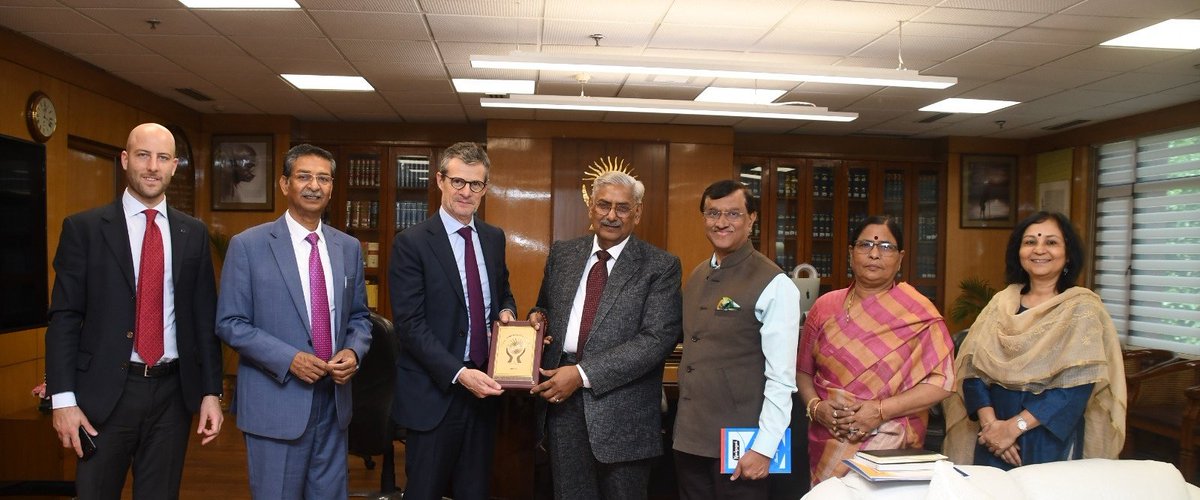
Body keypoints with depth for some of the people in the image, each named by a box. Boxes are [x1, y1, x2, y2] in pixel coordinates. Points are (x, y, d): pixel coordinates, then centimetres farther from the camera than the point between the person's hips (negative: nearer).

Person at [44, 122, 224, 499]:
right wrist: (63, 398, -8)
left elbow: (204, 317, 7)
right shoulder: (84, 228, -1)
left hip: (174, 391, 2)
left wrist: (211, 391, 3)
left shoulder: (193, 234, 6)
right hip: (105, 391, -2)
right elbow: (64, 318, -3)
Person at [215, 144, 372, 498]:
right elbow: (229, 323, -7)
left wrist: (353, 352, -8)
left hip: (334, 398, 4)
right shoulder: (248, 245, -5)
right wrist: (288, 359, -18)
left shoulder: (349, 248, 7)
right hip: (276, 400, -4)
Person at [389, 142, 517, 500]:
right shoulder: (412, 243, -11)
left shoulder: (494, 238, 8)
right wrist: (458, 373, -24)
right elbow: (409, 324, -15)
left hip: (483, 386, 5)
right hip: (435, 392, -5)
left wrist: (505, 310, -2)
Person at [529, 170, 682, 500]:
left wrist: (583, 373, -19)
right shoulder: (562, 254, 9)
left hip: (622, 408, -3)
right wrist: (539, 318, -5)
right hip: (562, 400, 4)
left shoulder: (660, 267, -6)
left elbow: (658, 338, -15)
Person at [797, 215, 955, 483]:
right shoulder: (825, 307, 4)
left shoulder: (918, 314, -5)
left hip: (890, 446, -3)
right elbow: (803, 371, 9)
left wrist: (881, 410, -17)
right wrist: (815, 407, -10)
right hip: (827, 444, 3)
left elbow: (942, 380, -9)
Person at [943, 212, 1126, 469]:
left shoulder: (1082, 308, -5)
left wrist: (1014, 426, -18)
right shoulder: (1000, 303, 5)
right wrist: (990, 423, -16)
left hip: (1053, 441, -3)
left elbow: (1077, 386, -14)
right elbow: (974, 369, -2)